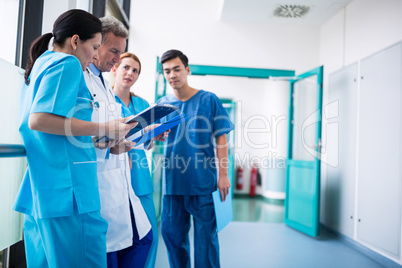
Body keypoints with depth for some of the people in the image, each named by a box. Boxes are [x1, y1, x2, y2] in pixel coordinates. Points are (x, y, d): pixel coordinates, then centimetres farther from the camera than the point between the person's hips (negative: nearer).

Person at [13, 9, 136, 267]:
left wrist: (98, 142, 26)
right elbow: (38, 120, -20)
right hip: (66, 192, -10)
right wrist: (104, 129, -16)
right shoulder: (67, 63, -7)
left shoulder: (41, 64, 22)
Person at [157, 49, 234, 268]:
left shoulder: (208, 100, -1)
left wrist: (223, 174, -6)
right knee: (172, 232, 11)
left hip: (202, 180, -3)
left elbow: (221, 137, -1)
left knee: (205, 233, 5)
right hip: (173, 179, 3)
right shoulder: (162, 104, 8)